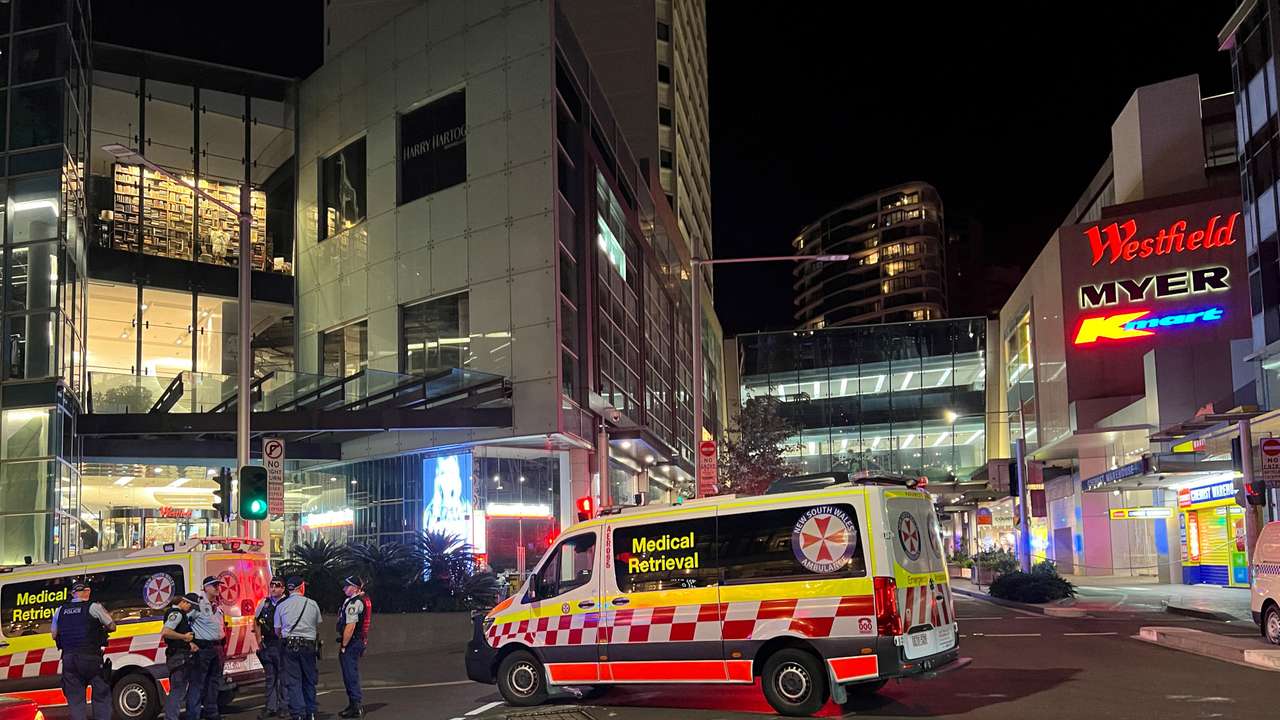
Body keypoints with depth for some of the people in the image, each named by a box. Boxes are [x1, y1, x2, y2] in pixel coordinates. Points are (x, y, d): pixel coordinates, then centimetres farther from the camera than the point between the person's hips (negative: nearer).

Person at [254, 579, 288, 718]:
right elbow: (256, 621, 21)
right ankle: (270, 708, 16)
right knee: (270, 677, 11)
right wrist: (259, 639, 14)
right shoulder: (263, 603, 9)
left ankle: (283, 707, 8)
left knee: (283, 676, -1)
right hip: (267, 645, 5)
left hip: (282, 644, -5)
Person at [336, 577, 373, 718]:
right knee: (352, 675, 18)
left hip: (351, 643, -10)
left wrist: (343, 646, -18)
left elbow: (350, 626, -24)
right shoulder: (365, 599, 13)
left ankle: (357, 707, -3)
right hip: (360, 642, 10)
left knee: (351, 675, -5)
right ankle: (354, 705, 26)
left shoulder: (354, 603, -18)